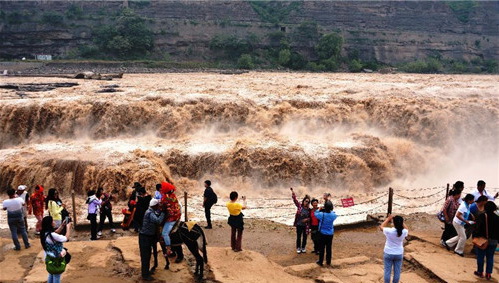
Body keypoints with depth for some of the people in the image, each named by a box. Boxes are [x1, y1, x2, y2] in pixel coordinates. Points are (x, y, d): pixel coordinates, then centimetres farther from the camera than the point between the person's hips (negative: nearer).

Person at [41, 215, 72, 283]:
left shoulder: (44, 233, -5)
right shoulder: (52, 235, -32)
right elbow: (66, 238, -23)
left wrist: (62, 225, 5)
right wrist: (68, 228, -11)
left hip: (49, 258, 9)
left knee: (51, 274, 26)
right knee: (57, 276, 9)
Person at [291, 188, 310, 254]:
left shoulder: (309, 209, -4)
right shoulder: (299, 205, -6)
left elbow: (310, 217, 4)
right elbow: (295, 199, -15)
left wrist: (307, 219, -16)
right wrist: (292, 192, -26)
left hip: (305, 225, 1)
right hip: (299, 225, -1)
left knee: (305, 237, 12)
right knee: (298, 237, 9)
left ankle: (303, 248, 30)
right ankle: (298, 248, 24)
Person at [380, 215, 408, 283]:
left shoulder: (389, 231, -24)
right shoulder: (404, 232, -18)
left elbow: (381, 227, -2)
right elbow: (407, 229, 8)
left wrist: (388, 219, 5)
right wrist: (400, 221, 5)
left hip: (388, 254, -2)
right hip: (399, 254, 2)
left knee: (387, 271, 10)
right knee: (397, 271, 15)